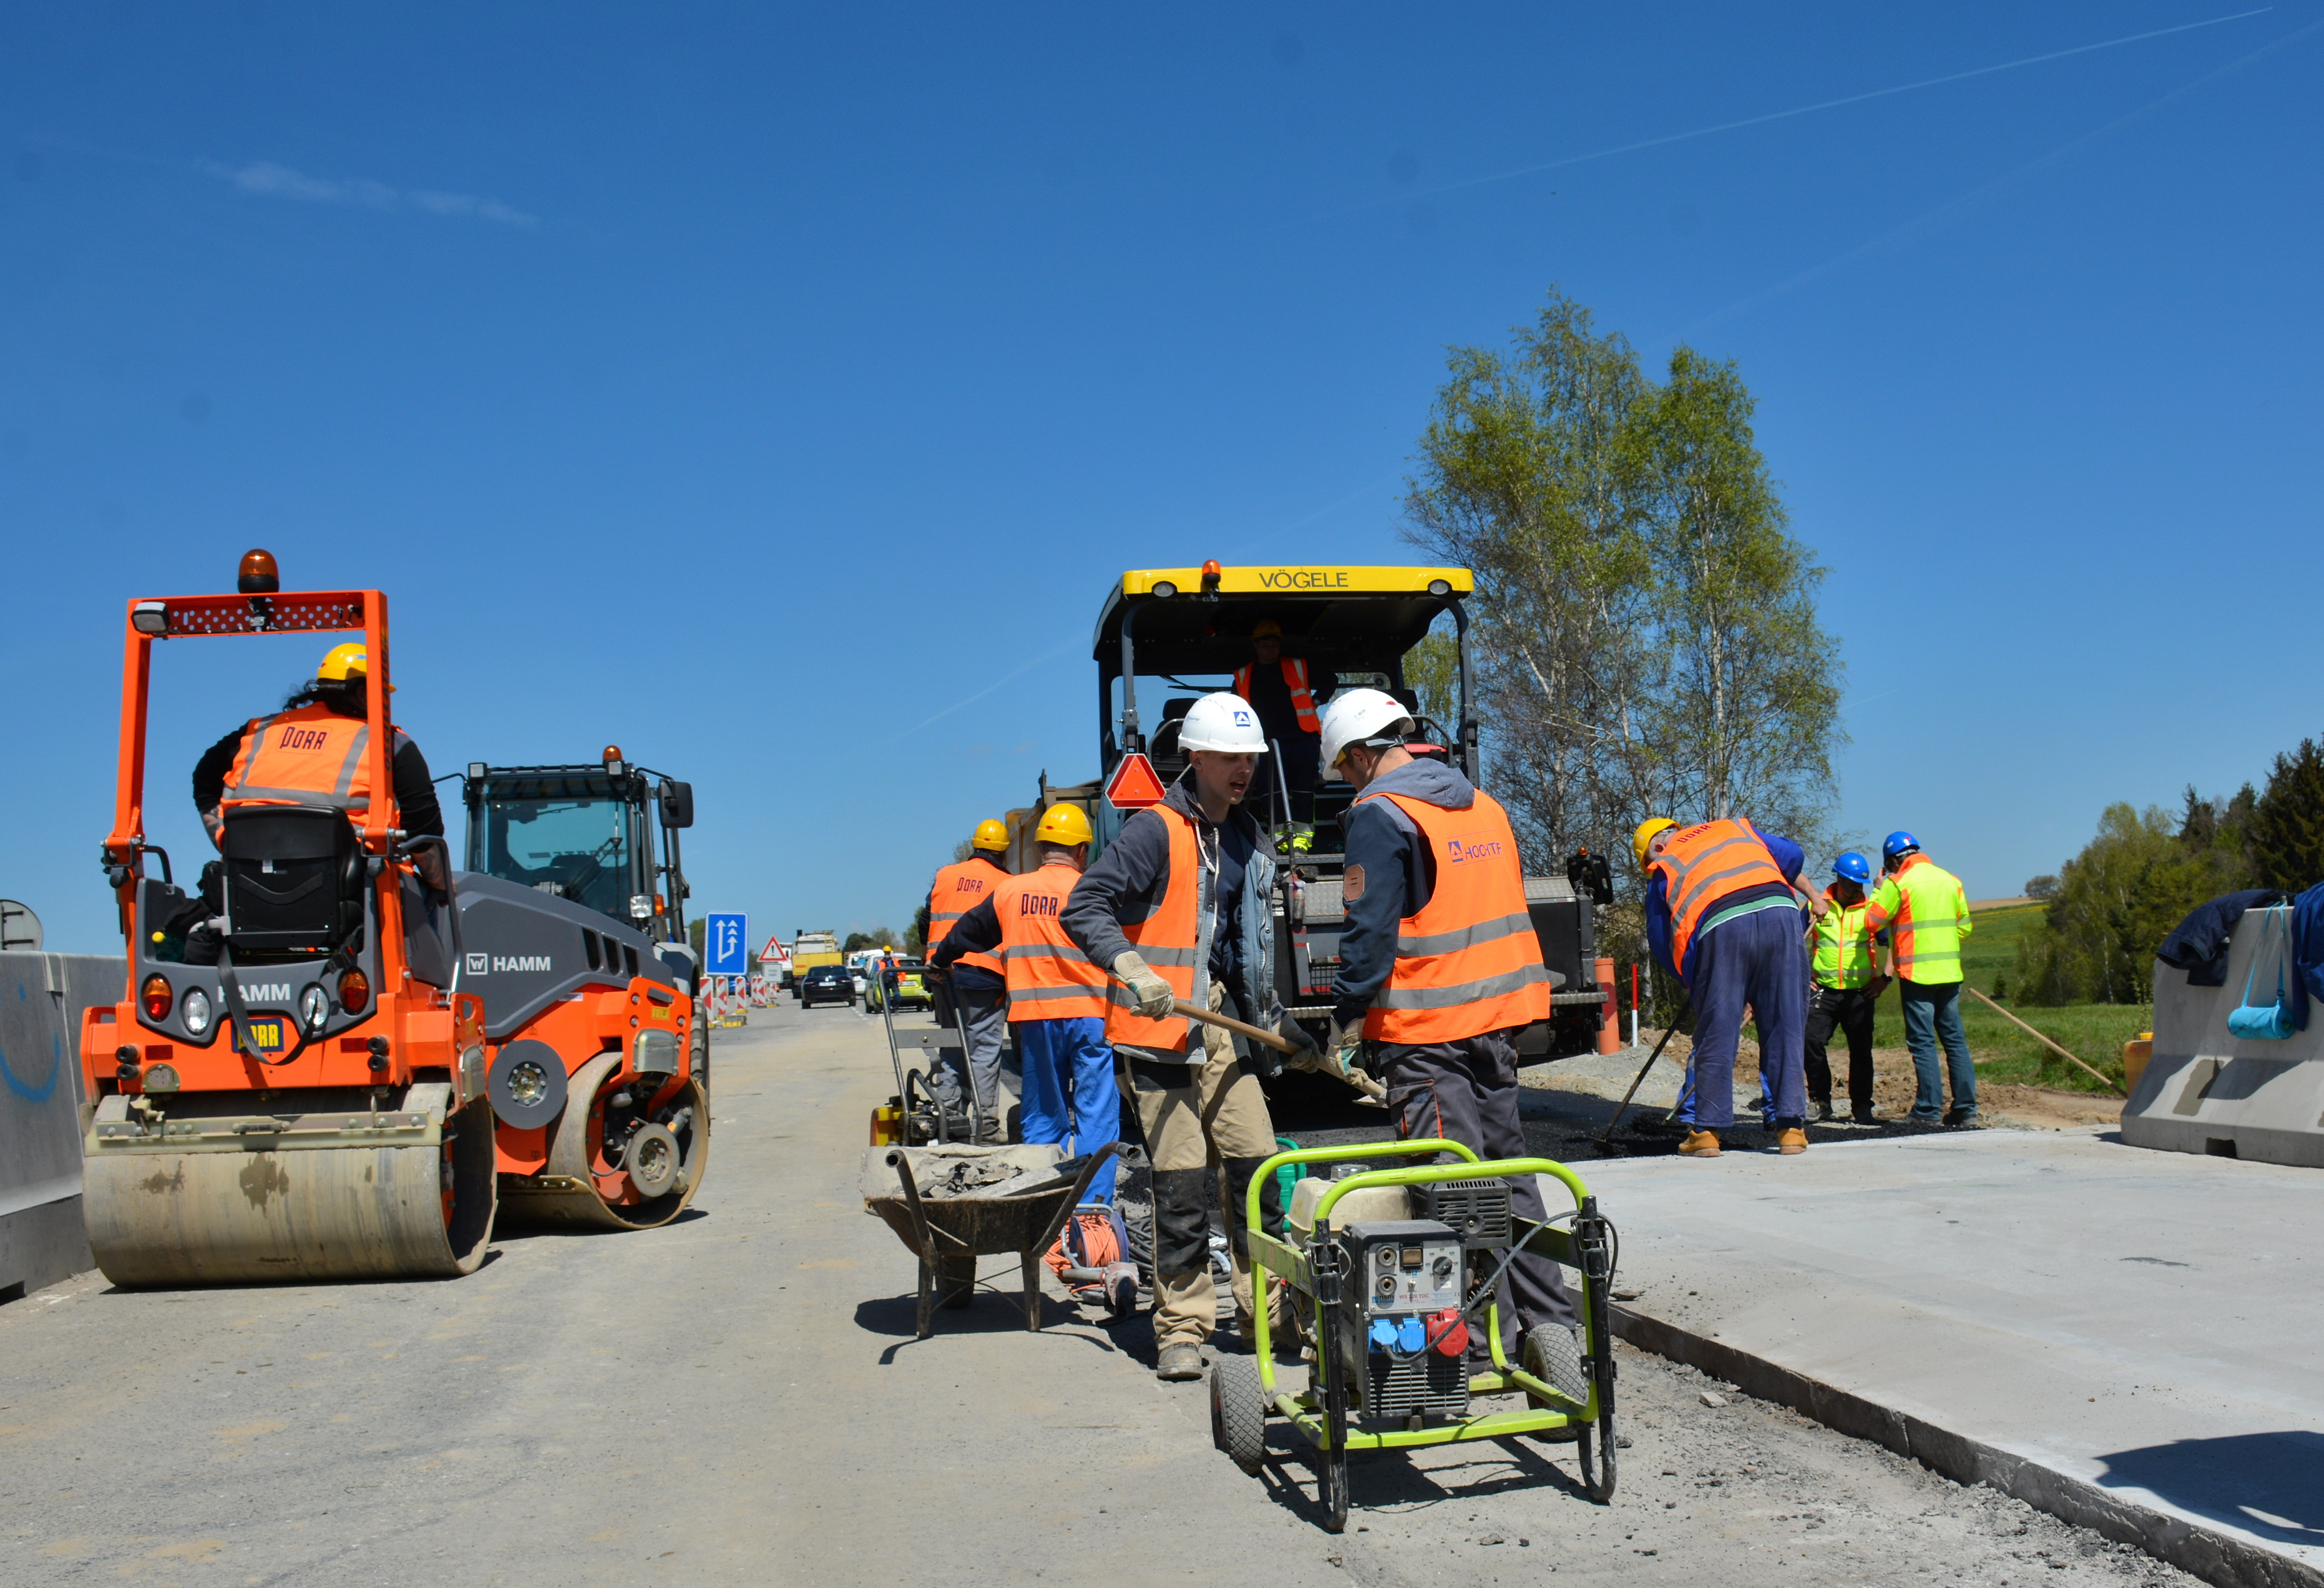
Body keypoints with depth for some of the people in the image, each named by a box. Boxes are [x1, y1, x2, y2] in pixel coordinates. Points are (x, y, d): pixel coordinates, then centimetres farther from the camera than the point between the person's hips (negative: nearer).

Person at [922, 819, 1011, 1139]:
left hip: (943, 972, 4)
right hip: (985, 976, -4)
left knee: (950, 1048, 13)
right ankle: (986, 1125, -3)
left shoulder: (944, 876, 10)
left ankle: (948, 1116, 13)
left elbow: (926, 923, 14)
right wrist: (1011, 985, 9)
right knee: (985, 1049, -1)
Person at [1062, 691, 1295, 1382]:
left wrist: (1276, 1017, 24)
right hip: (1160, 1024, -6)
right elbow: (1084, 907, -14)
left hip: (1225, 1026, 6)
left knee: (1255, 1164, 5)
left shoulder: (1247, 839, 15)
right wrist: (1132, 969, -28)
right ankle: (1181, 1329, 6)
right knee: (1180, 1180, -5)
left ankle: (1268, 1310, 19)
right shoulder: (1156, 831, -8)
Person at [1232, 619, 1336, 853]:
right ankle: (1280, 834, 2)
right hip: (1266, 741, 2)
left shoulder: (1298, 667, 8)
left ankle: (1302, 835, -4)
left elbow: (1330, 680, 19)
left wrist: (1315, 701, 11)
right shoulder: (1243, 676, 14)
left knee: (1303, 789, -6)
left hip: (1300, 738, -2)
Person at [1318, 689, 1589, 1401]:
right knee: (1507, 1170, 14)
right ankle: (1550, 1320, 14)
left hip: (1424, 1029, -8)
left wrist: (1346, 1018, -5)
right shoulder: (1483, 805, 15)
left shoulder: (1379, 815, -10)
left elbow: (1369, 932, -15)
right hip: (1497, 1016, 8)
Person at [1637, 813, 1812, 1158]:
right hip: (1780, 913, 2)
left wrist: (1691, 981, 30)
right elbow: (1791, 855, 24)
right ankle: (1791, 1127, 8)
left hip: (1720, 926, -2)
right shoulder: (1735, 828, 30)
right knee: (1786, 1029, 7)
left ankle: (1707, 1132, 8)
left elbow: (1661, 944, 19)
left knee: (1716, 1035, 6)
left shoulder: (1662, 869, 21)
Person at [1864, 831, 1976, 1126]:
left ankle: (1929, 1110, -5)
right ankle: (1966, 1108, 9)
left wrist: (1879, 888, 8)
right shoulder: (1951, 880, 11)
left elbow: (1872, 921, -3)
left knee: (1922, 1041, -3)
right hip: (1950, 972, 6)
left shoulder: (1898, 883, -8)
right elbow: (1964, 926, 16)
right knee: (1955, 1039, 9)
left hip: (1917, 972, -5)